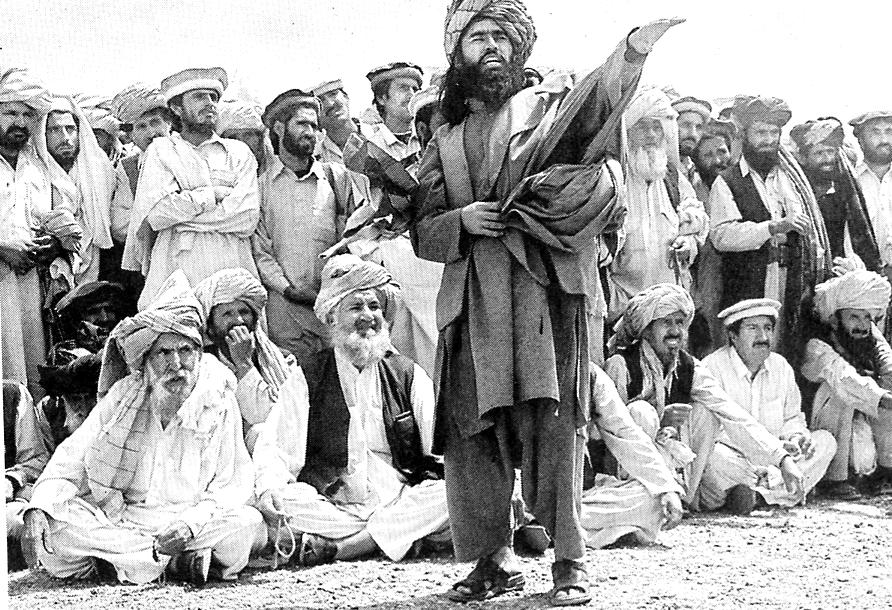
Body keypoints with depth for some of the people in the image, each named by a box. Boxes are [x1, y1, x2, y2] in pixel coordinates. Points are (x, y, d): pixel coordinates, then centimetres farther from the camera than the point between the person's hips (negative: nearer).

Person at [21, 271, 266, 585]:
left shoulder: (218, 402, -3)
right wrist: (38, 509, -15)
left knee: (249, 523, -31)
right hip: (117, 518, 2)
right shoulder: (122, 397, 3)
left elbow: (233, 485, -7)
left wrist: (192, 522, -26)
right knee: (53, 526, -27)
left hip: (191, 521, -2)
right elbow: (70, 460, 4)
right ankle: (176, 560, -24)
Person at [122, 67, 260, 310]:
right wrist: (214, 194, -1)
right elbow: (157, 213, -5)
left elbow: (247, 218, -1)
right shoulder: (160, 150, 12)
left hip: (233, 277, 2)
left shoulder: (239, 152, 15)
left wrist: (179, 214, -3)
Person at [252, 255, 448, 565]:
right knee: (286, 500, -29)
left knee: (451, 491, -27)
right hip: (330, 507, -1)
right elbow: (272, 444, 1)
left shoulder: (408, 375, 14)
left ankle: (339, 546, -28)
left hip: (402, 501, 2)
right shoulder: (307, 378, 10)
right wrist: (269, 487, -22)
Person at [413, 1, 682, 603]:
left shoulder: (548, 102, 13)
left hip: (545, 287, -3)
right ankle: (493, 558, 11)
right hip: (472, 300, 3)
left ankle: (570, 559, -4)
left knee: (554, 422, -9)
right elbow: (423, 233, 17)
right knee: (472, 429, 1)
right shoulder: (445, 143, 21)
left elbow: (595, 102, -10)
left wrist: (634, 49, -28)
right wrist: (460, 221, -6)